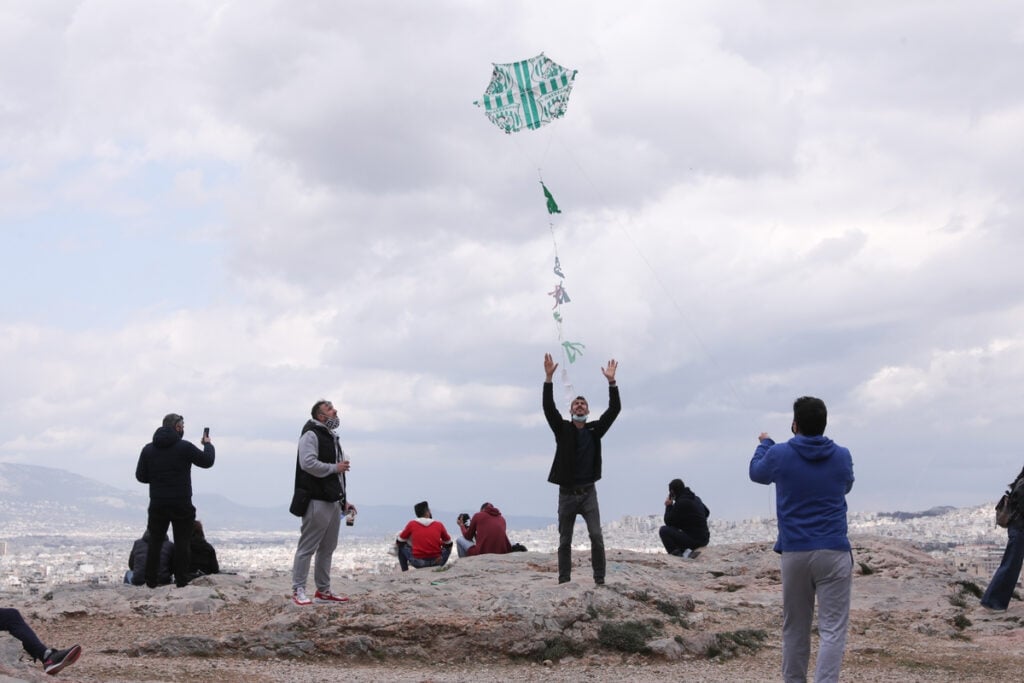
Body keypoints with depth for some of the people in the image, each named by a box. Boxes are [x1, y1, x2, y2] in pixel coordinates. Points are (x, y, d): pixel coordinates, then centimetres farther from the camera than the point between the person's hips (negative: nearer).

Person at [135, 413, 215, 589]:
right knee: (182, 543, 3)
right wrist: (208, 444, 20)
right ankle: (181, 581, 1)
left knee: (155, 542, 9)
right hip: (181, 505, -3)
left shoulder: (148, 449, 3)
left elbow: (140, 476, 5)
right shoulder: (184, 447, -8)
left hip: (157, 504, 3)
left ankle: (151, 581, 8)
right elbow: (207, 461, 2)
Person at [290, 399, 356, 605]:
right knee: (307, 547, -7)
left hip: (333, 501, 9)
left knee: (328, 548, 12)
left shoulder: (332, 437, 23)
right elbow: (308, 463, -22)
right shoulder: (311, 435, -7)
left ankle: (323, 591, 19)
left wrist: (344, 500, 23)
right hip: (316, 501, -9)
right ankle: (298, 591, -4)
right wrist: (334, 467, -15)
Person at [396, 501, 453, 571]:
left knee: (402, 546, 22)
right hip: (436, 562, 1)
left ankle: (405, 571, 17)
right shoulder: (439, 525, 1)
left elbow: (400, 540, 13)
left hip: (418, 563, -1)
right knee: (447, 546, 28)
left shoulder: (411, 524, -2)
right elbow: (448, 543, 15)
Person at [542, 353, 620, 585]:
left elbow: (614, 410, -3)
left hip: (588, 492, 0)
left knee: (596, 536, -12)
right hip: (566, 493, 0)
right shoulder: (563, 429, 3)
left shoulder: (595, 430, 6)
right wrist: (549, 378, -19)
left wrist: (611, 381, -12)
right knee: (565, 540, 6)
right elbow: (548, 408, -10)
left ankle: (600, 579, -10)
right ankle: (564, 581, 12)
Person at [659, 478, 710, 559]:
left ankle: (677, 554, -14)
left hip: (694, 539, -9)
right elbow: (706, 512, 29)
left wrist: (668, 506, 5)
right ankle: (693, 549, 14)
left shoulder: (680, 503, -16)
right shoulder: (696, 498, 10)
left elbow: (668, 522, -9)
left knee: (664, 530, -6)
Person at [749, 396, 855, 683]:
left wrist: (764, 443, 39)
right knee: (832, 629, -5)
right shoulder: (842, 457, 3)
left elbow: (757, 473, 21)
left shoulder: (779, 454, -2)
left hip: (794, 552, 1)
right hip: (833, 553, -1)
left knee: (794, 628, 13)